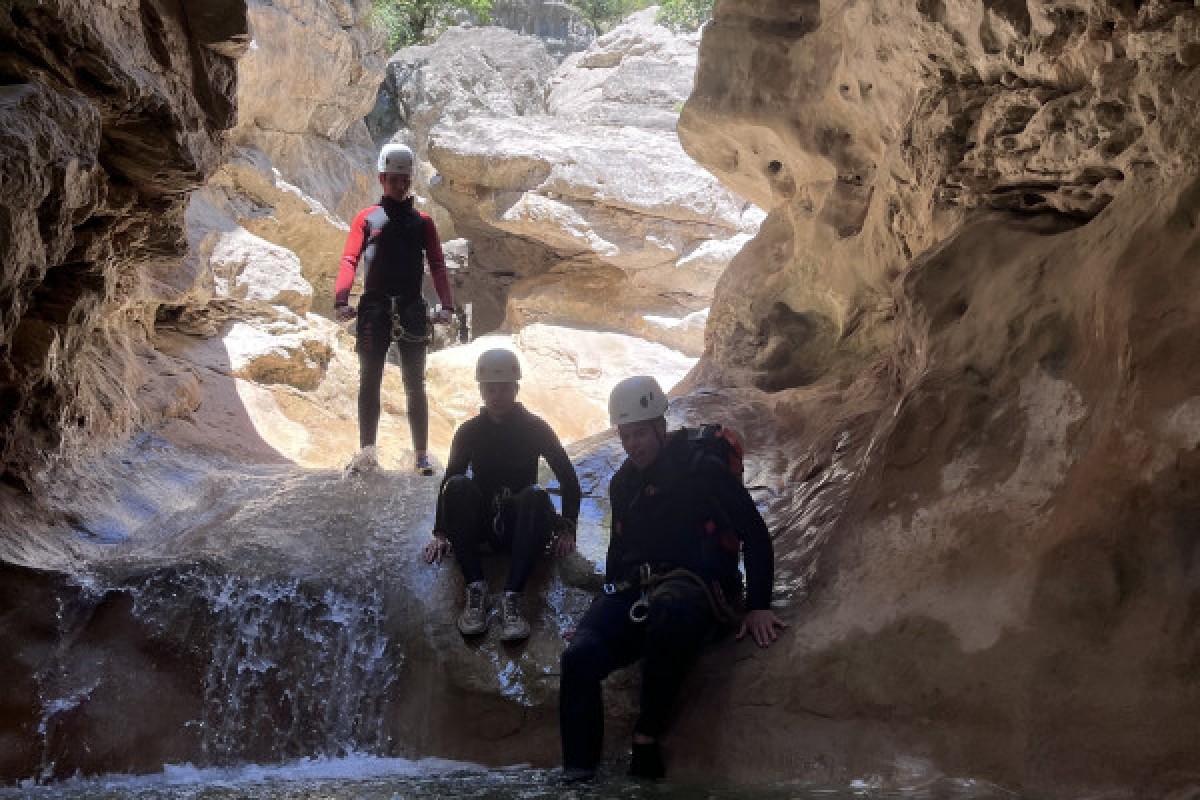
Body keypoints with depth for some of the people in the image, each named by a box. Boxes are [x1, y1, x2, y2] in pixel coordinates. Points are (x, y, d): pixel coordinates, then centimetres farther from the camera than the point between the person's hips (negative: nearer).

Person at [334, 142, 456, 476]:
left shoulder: (422, 221, 14)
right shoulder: (366, 218, 11)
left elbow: (437, 265, 5)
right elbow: (350, 260, -1)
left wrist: (447, 305, -11)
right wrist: (341, 300, -18)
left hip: (412, 310, 1)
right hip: (374, 309, 0)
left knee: (415, 384, 1)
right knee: (369, 382, 1)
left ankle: (421, 454, 4)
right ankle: (367, 452, 5)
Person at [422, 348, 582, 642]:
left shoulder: (536, 428, 3)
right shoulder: (469, 432, 7)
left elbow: (569, 480, 4)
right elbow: (448, 482, 9)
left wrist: (567, 530, -8)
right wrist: (440, 534, -2)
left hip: (521, 524, -1)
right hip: (480, 525, 1)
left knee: (536, 495, -34)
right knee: (458, 486, -28)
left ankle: (511, 598, -46)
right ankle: (475, 590, -38)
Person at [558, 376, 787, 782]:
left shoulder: (702, 470, 1)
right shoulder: (623, 483, 21)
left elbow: (755, 535, 0)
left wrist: (758, 607, -7)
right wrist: (608, 606, 23)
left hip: (691, 586, -5)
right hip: (630, 592, 5)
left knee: (665, 608, -45)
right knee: (579, 657, -28)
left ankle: (647, 739, -33)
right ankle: (577, 777, -31)